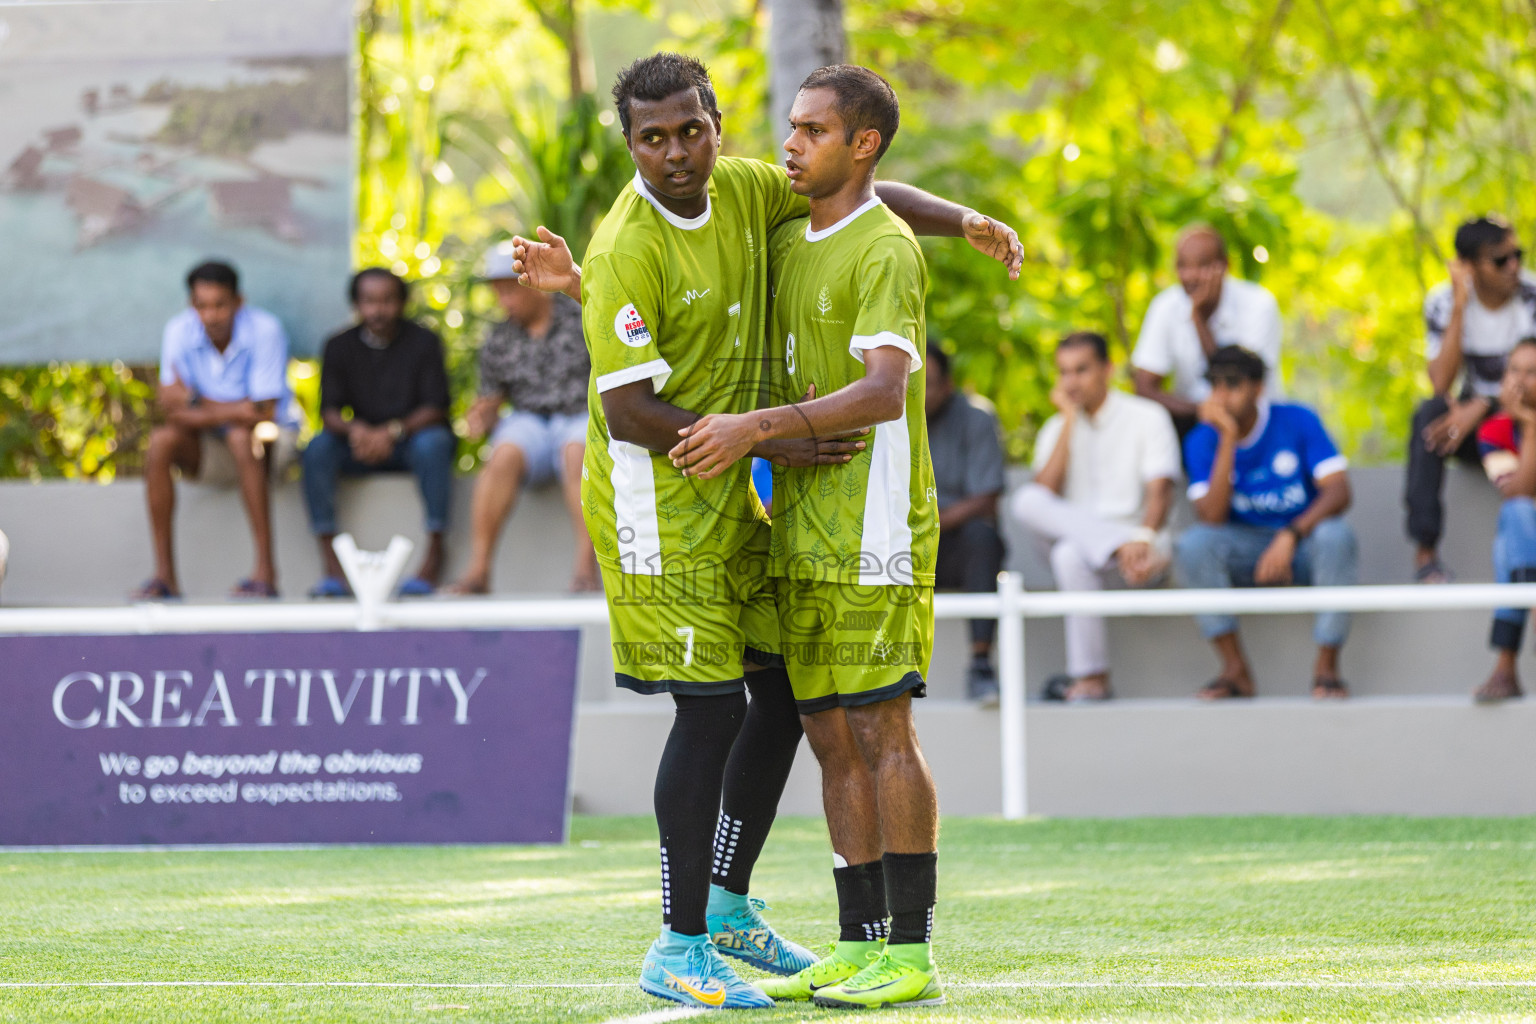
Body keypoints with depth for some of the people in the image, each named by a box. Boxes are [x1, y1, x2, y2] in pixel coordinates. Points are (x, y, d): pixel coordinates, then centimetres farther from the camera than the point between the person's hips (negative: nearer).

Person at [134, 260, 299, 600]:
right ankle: (164, 574, -23)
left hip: (271, 437, -3)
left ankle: (265, 570, -36)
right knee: (160, 440, -26)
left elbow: (263, 413, -23)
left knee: (243, 436, -37)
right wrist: (234, 410, -30)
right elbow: (172, 409, -16)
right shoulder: (179, 331, -10)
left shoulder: (264, 330, -20)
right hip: (206, 448, 3)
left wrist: (195, 401, -22)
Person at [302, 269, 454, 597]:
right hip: (361, 444, 2)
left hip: (412, 439, -2)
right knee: (318, 447, -26)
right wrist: (355, 429, -29)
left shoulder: (423, 342, -5)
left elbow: (436, 409, -12)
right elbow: (329, 411, -5)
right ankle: (332, 566, -30)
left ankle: (433, 554, -32)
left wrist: (393, 432, -29)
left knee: (433, 443, -36)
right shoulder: (340, 346, 2)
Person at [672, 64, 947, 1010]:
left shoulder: (885, 251, -10)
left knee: (881, 728, -9)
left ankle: (913, 955, -7)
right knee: (832, 738, 7)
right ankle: (861, 946, 10)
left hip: (872, 526, -8)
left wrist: (757, 427, -32)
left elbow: (885, 392, -23)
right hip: (804, 530, 8)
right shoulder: (787, 246, 17)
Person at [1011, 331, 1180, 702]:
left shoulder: (1147, 417, 2)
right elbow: (1046, 492, -4)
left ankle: (1091, 677, -34)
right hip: (1073, 532, 4)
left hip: (1136, 540, -4)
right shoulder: (1056, 429, 15)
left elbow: (1160, 493, -10)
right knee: (1026, 501, -27)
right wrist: (1069, 422, -4)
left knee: (1070, 555, -37)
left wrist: (1143, 537, -32)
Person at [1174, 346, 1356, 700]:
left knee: (1335, 535, -36)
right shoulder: (1203, 440, -7)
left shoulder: (1297, 421, -10)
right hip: (1247, 549, 1)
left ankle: (1327, 668, -25)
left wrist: (1290, 537, -33)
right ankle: (1235, 670, -22)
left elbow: (1339, 492, -19)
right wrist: (1228, 439, -26)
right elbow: (1212, 516, -20)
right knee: (1193, 544, -29)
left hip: (1304, 539, -1)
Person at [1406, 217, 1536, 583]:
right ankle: (1425, 549, -31)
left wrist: (1481, 407, -31)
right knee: (1429, 413, -31)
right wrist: (1459, 309, -24)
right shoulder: (1444, 302, -8)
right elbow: (1441, 383, -18)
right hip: (1472, 418, 2)